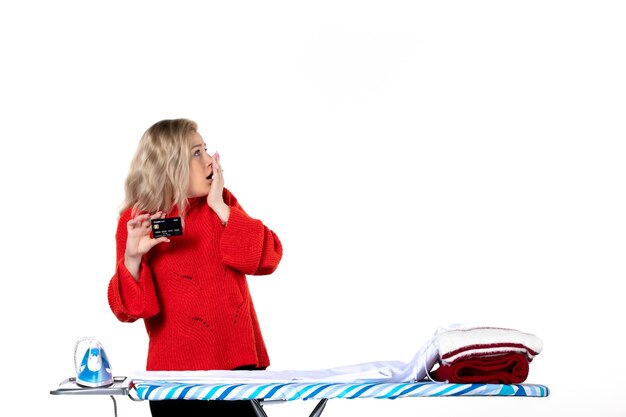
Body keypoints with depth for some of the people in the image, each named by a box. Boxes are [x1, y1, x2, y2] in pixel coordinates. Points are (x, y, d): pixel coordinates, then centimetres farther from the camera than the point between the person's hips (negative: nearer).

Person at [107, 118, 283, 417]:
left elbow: (267, 259, -6)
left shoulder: (221, 203, 6)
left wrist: (221, 208, -9)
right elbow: (127, 311, -7)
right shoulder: (136, 221, -3)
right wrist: (132, 257, -23)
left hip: (239, 360, 3)